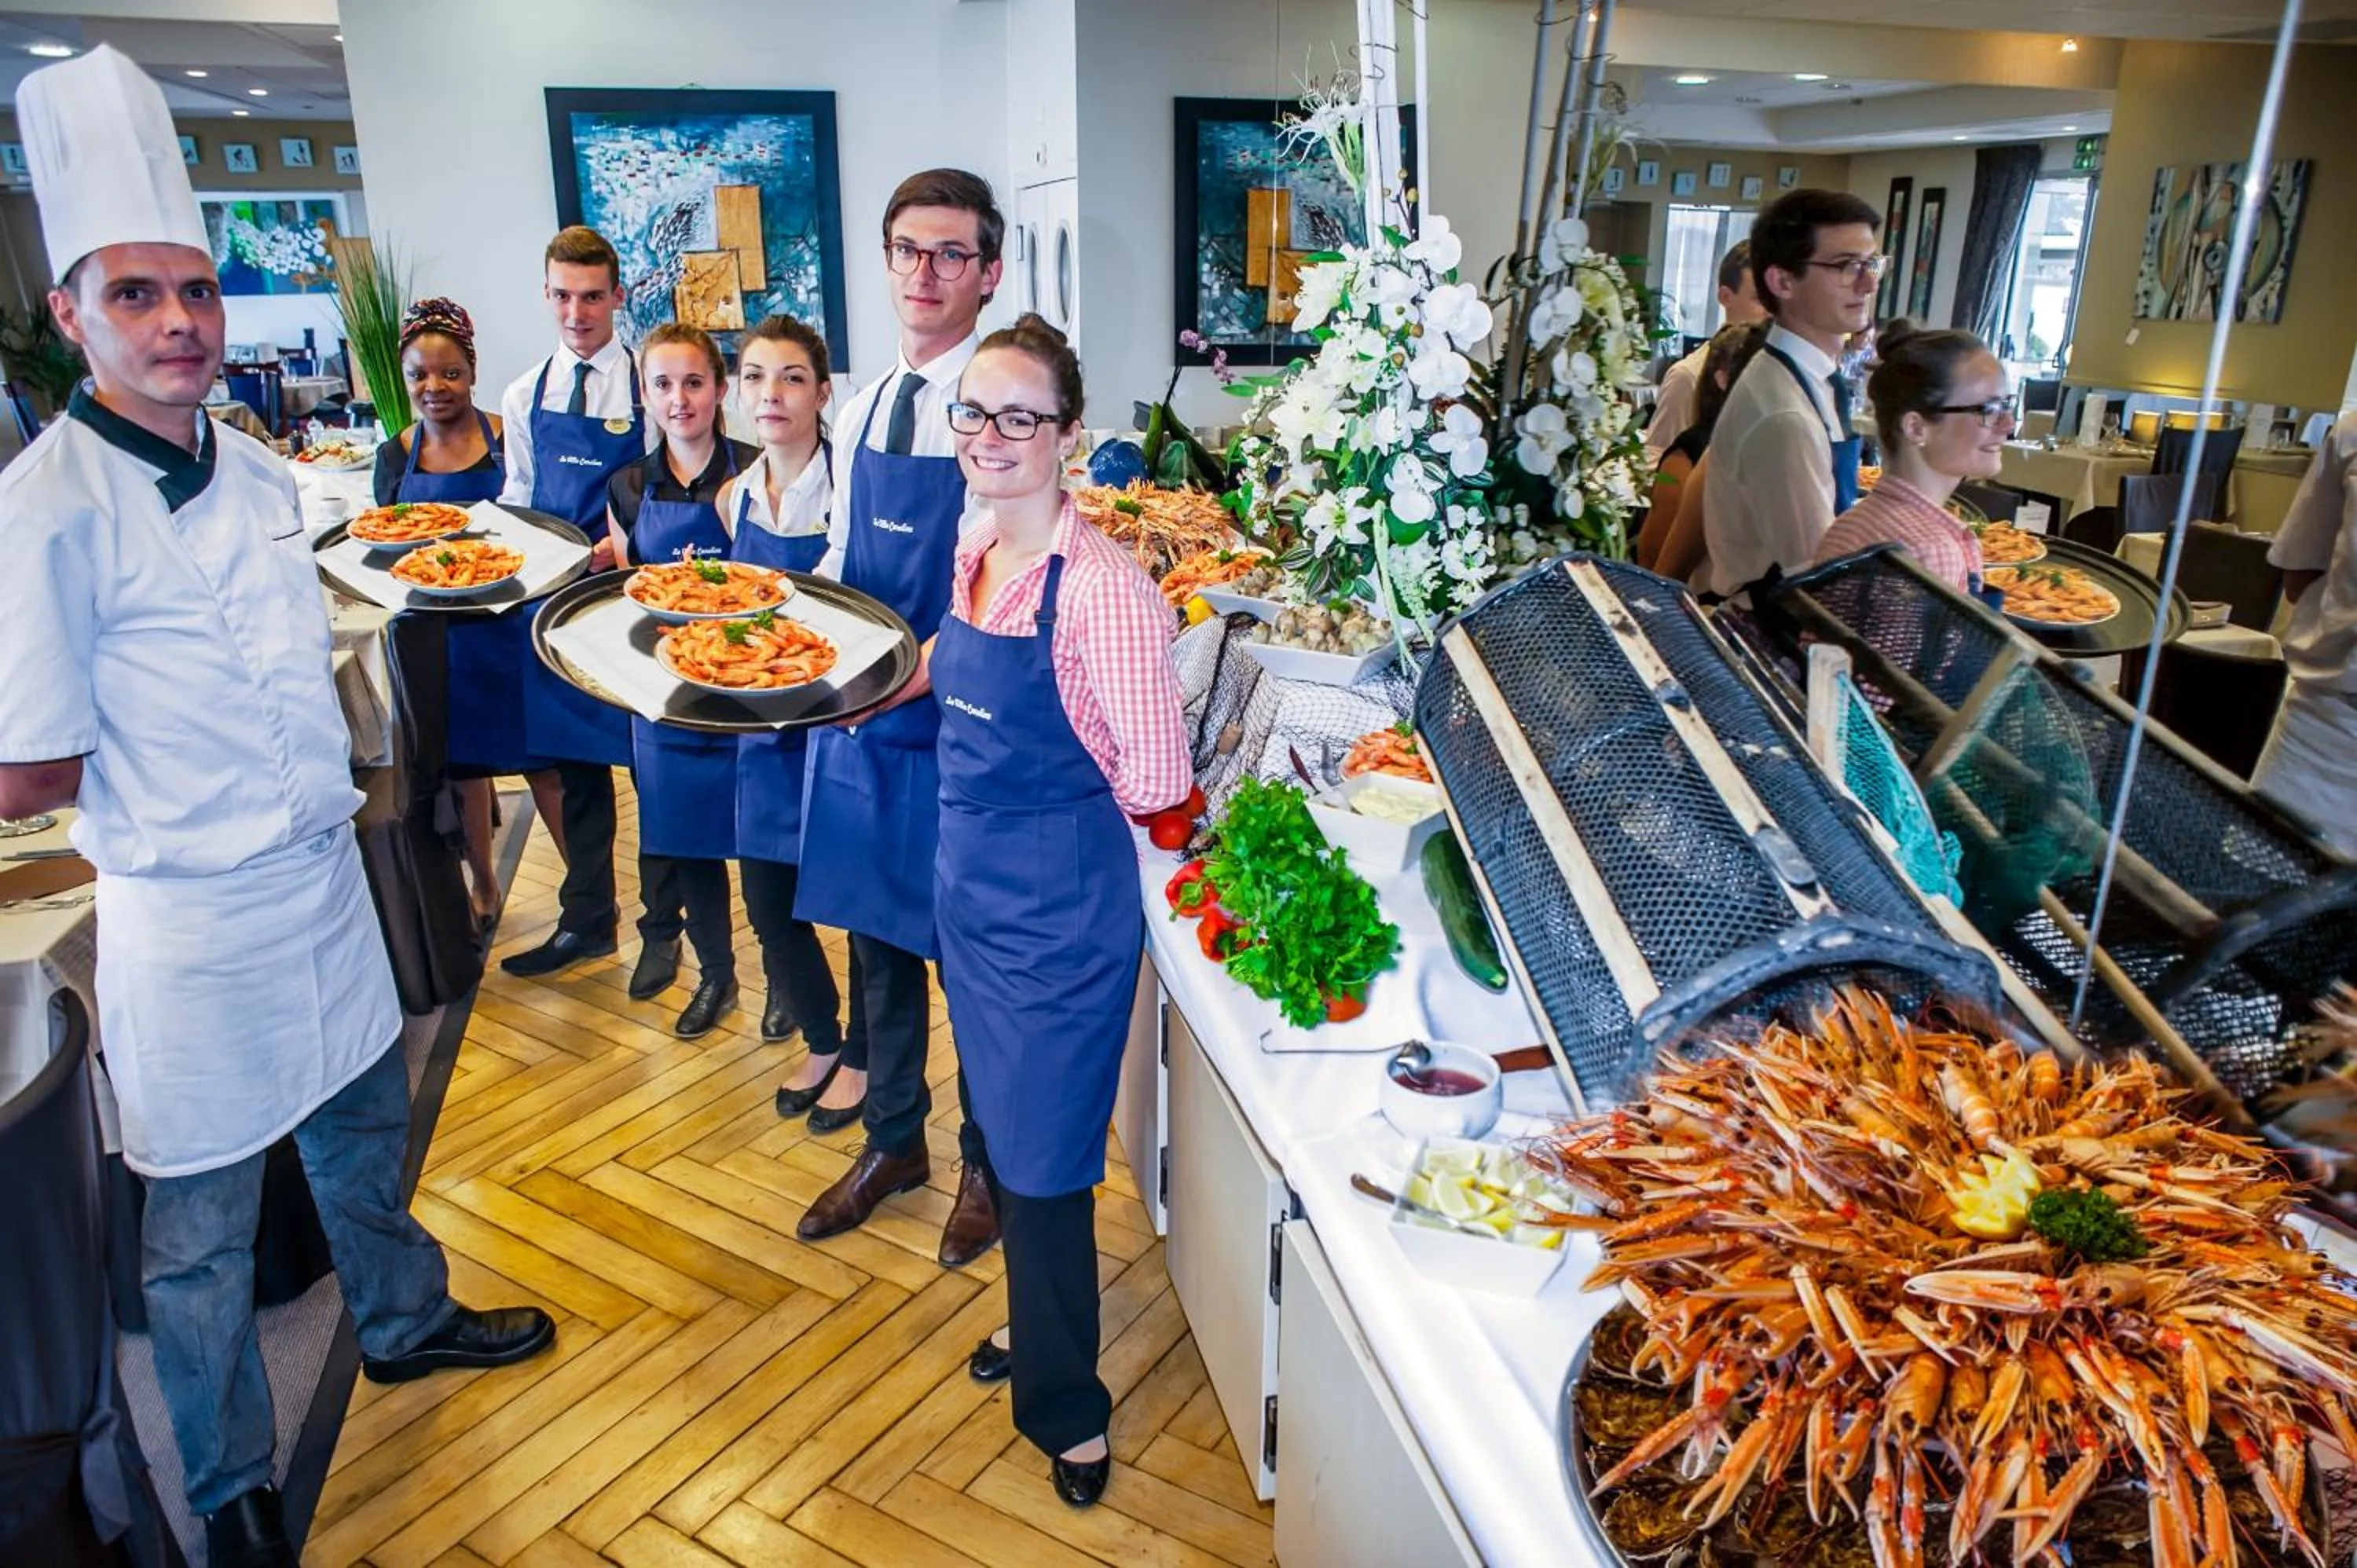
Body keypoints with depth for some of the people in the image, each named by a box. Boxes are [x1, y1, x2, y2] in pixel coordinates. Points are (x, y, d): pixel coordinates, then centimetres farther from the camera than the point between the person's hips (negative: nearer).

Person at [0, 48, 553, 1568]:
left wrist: (330, 782, 5)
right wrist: (173, 764, -6)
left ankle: (407, 1320, 50)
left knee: (367, 1127, 25)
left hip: (327, 879, 7)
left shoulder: (257, 470, 4)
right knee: (204, 1231, 11)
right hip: (190, 924, -7)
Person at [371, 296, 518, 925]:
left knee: (541, 758, 0)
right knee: (460, 762, 13)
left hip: (510, 627, -3)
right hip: (440, 634, 3)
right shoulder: (395, 456, 5)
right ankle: (482, 887, 28)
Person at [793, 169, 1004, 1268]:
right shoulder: (862, 412, 8)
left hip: (958, 730, -6)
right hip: (859, 723, 7)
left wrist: (931, 659, -28)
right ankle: (893, 1142, 40)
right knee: (877, 940, 19)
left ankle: (987, 1160, 32)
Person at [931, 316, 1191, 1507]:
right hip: (969, 881, 8)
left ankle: (1065, 1407, 31)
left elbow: (1155, 781, -20)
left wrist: (1059, 804, -6)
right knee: (1001, 1130, 23)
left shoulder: (1102, 586, -23)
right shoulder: (976, 552, 2)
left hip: (1061, 901, -8)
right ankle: (1038, 1321, 49)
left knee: (1044, 1160, 7)